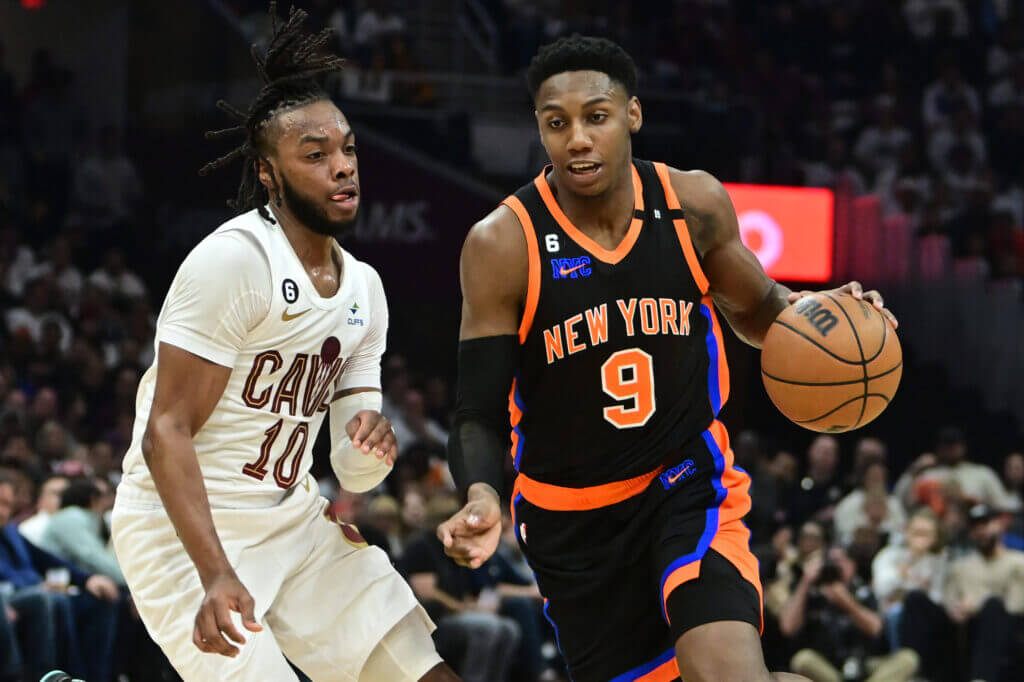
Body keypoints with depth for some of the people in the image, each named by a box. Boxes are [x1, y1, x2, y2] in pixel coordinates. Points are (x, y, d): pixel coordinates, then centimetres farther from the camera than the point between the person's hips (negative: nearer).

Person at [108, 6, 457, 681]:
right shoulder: (235, 259, -17)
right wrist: (216, 576, -31)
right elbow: (167, 432, -21)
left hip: (293, 517, 8)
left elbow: (351, 470, 12)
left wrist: (370, 450, -14)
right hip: (185, 528, -8)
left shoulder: (364, 288, 8)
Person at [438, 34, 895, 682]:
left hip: (688, 482, 0)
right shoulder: (503, 245, -15)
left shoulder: (695, 203, -7)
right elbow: (481, 414, -12)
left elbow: (756, 310, 13)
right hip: (572, 516, 0)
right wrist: (482, 497, -33)